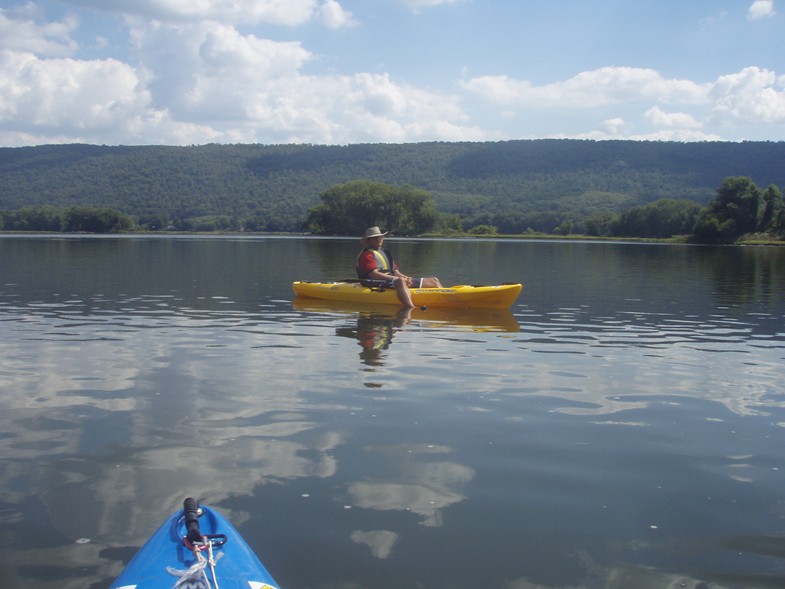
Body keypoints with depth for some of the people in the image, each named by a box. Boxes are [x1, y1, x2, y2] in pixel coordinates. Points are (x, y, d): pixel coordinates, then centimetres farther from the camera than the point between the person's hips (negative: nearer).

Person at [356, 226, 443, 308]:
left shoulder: (385, 253, 27)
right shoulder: (367, 255, -1)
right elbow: (373, 274, -16)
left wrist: (405, 277, -4)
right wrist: (398, 278, -21)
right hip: (379, 285, -9)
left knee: (433, 280, 5)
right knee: (400, 281, -45)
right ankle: (411, 309, -67)